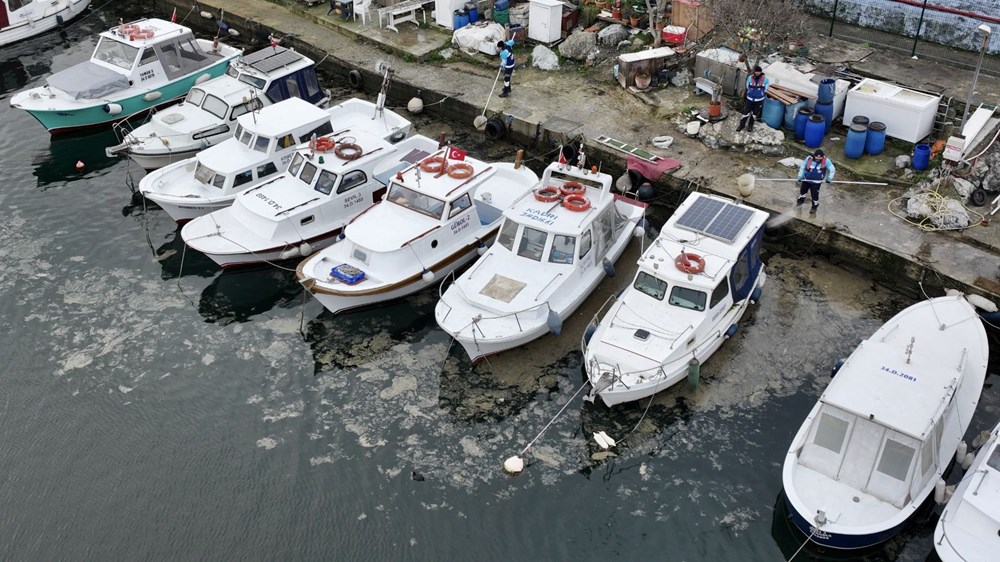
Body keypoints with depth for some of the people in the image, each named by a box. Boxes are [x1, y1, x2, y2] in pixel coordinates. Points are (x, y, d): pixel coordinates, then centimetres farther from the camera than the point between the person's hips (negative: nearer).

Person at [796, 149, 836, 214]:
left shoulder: (826, 161, -19)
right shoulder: (809, 159, -19)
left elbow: (832, 169, -3)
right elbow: (802, 167, -3)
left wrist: (829, 179, 1)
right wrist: (800, 177, 0)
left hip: (816, 182, -2)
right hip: (806, 180, 2)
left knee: (815, 194, -1)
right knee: (802, 190, 21)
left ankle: (814, 207, 23)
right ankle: (801, 200, 51)